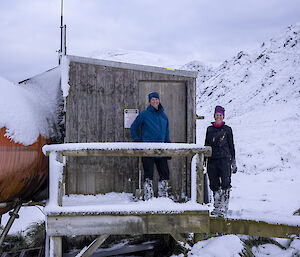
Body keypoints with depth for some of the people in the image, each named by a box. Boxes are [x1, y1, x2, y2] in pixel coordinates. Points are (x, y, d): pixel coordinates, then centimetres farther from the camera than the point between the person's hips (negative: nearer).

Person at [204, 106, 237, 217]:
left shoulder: (227, 129, 7)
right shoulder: (209, 129, 15)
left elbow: (231, 146, 10)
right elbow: (206, 145, 21)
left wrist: (233, 162, 7)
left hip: (224, 158, -3)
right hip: (212, 159, 3)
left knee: (225, 183, -15)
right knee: (214, 185, 4)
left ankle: (223, 208, -15)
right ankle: (216, 207, 15)